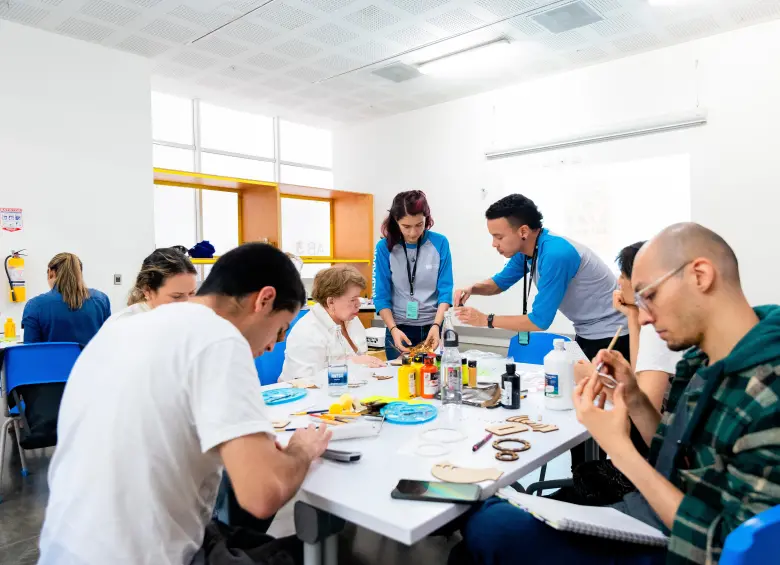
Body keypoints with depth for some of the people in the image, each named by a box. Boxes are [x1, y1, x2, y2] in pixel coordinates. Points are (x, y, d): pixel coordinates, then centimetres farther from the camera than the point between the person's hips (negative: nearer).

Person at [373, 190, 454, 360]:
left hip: (432, 328, 1)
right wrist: (393, 329, -20)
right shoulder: (385, 247, -8)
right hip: (400, 329, -1)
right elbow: (381, 296, -7)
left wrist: (436, 325, -19)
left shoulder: (440, 243, -6)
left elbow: (445, 289, -6)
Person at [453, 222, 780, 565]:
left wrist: (621, 450, -23)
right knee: (491, 515, 4)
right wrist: (633, 399, -5)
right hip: (646, 519, 7)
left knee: (490, 526, -10)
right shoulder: (699, 363, 0)